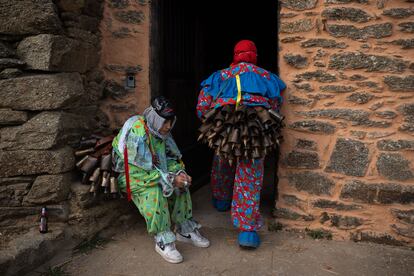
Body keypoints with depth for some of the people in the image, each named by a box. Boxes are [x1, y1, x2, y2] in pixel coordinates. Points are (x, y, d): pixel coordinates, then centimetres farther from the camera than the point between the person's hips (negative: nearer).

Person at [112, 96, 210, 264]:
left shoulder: (160, 131, -4)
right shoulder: (137, 133, -29)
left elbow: (170, 157, 4)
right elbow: (142, 170, -29)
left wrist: (180, 173, -16)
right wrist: (171, 179, -28)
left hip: (152, 169, 7)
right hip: (130, 174, -7)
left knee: (181, 184, -10)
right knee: (154, 191, -33)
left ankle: (184, 230, 1)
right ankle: (163, 241, -21)